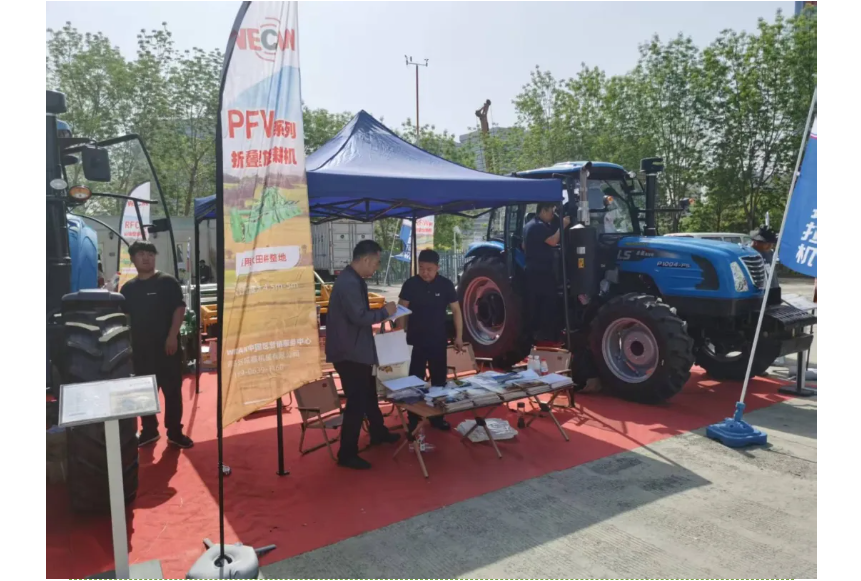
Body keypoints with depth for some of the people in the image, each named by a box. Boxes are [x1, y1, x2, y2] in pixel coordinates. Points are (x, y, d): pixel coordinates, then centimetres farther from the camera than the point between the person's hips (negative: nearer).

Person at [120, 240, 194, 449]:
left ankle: (175, 432, 11)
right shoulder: (128, 288, 9)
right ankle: (149, 430, 26)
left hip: (167, 346, -4)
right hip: (140, 348, 4)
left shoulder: (167, 281, -3)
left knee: (172, 390, 1)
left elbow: (179, 309, -7)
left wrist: (172, 336, -15)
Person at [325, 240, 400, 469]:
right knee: (356, 402, -2)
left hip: (356, 349, 11)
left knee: (369, 393, 25)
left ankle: (378, 432, 44)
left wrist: (382, 313, 7)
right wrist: (385, 311, -15)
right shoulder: (348, 282, -23)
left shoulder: (354, 280, 11)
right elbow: (359, 317, -28)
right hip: (349, 352, -11)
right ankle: (347, 454, 10)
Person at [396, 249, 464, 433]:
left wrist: (459, 336, -5)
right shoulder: (410, 284, -6)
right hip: (415, 340, -1)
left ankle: (437, 417, 26)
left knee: (439, 379, 11)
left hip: (438, 341, 2)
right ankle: (413, 420, 15)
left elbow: (456, 310, 1)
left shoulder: (446, 285, -4)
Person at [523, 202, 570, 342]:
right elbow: (553, 241, -25)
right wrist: (562, 225, -17)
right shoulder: (539, 226, -15)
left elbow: (524, 246, 26)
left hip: (532, 270, 10)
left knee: (535, 303, 12)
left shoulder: (529, 226, 18)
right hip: (542, 271, -10)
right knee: (548, 303, -6)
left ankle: (534, 332, 17)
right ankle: (548, 334, -3)